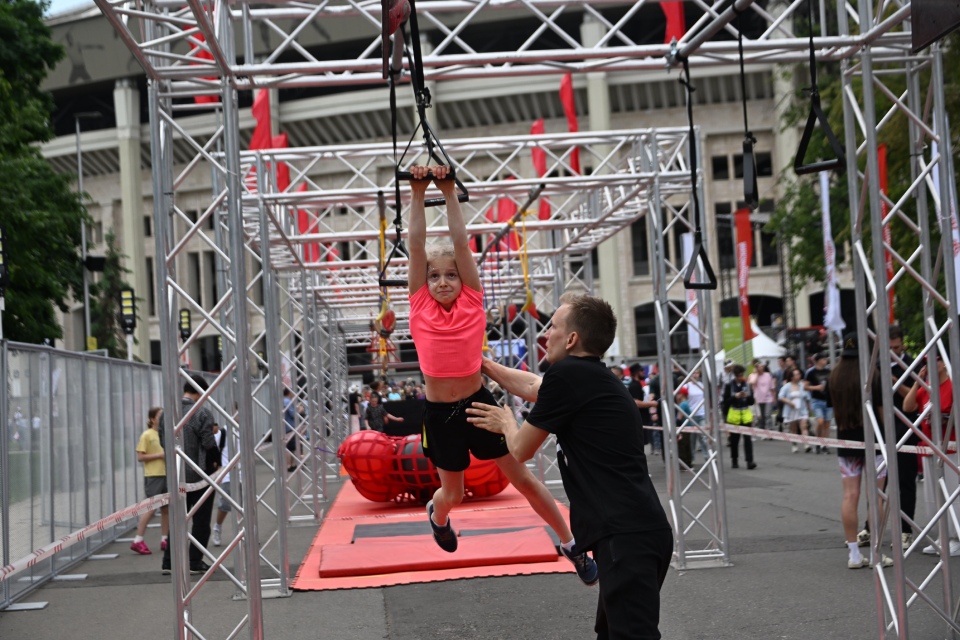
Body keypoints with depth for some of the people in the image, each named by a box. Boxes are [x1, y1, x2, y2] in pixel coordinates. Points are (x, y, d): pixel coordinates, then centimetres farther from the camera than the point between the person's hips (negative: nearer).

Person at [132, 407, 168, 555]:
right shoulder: (147, 435, -6)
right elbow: (140, 457, -10)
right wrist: (159, 455, -16)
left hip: (166, 474, 6)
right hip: (153, 476, -6)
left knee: (166, 508, 7)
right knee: (151, 508, -7)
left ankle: (164, 540, 15)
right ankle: (138, 541, 1)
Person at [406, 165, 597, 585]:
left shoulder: (472, 302, -4)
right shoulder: (420, 306, -4)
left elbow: (460, 241, -7)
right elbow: (416, 243, -8)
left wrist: (450, 193, -8)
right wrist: (418, 193, -9)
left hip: (478, 402, 0)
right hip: (439, 413, 1)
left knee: (521, 476, 6)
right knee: (453, 492, 16)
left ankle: (571, 545, 19)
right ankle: (437, 514, 53)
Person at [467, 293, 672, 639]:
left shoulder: (568, 375, -9)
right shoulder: (592, 377, 19)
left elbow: (521, 449, 2)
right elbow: (532, 386, 38)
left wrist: (506, 422, 24)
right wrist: (483, 364, 47)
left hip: (626, 537, -10)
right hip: (636, 532, 10)